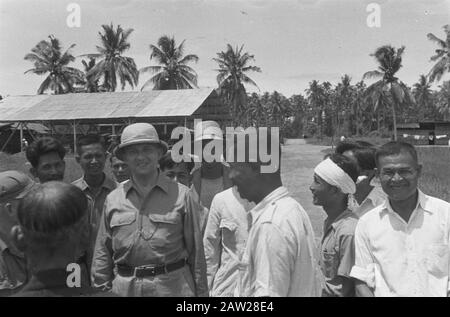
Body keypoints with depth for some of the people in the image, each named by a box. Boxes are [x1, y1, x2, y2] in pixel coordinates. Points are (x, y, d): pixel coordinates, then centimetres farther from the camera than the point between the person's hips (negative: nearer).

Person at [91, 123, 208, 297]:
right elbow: (103, 252, 9)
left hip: (173, 286, -2)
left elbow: (196, 250, -1)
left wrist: (201, 292, -1)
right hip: (125, 287, 2)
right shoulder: (113, 199, 4)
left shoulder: (180, 195, -3)